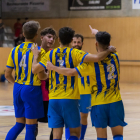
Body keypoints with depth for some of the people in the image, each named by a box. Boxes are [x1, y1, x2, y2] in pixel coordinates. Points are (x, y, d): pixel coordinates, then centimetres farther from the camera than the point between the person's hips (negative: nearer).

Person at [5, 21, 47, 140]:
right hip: (32, 90, -5)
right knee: (30, 127, 1)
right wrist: (48, 76, 7)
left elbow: (7, 75, 6)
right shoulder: (39, 51, -10)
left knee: (19, 124, 16)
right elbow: (41, 75, -14)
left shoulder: (15, 50, 5)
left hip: (18, 89, 5)